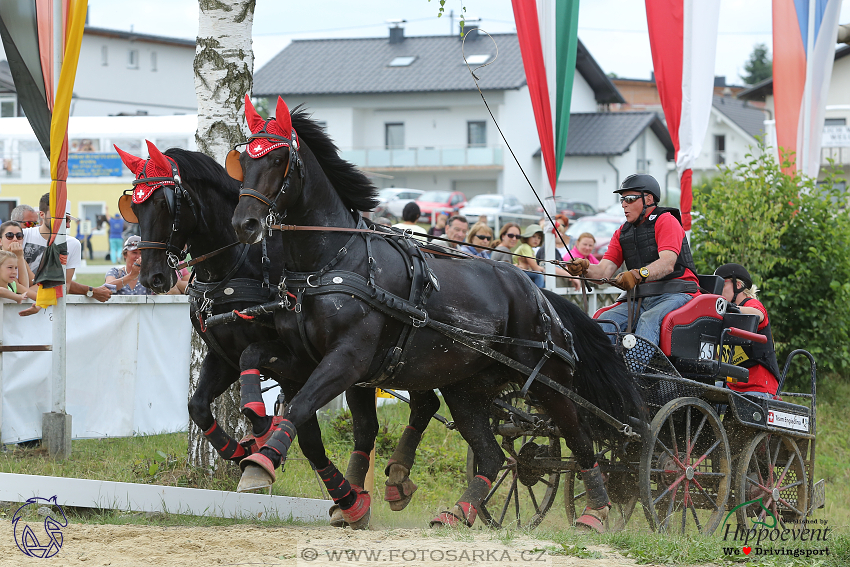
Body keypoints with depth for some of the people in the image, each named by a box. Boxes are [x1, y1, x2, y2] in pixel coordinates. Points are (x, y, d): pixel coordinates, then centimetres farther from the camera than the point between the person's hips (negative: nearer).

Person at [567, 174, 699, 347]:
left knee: (649, 319, -35)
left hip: (675, 294, -6)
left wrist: (638, 274, -37)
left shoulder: (666, 221, -2)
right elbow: (604, 270, 6)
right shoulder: (622, 233, 19)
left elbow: (667, 264, -19)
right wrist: (585, 267, -17)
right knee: (606, 319, -20)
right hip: (641, 298, 6)